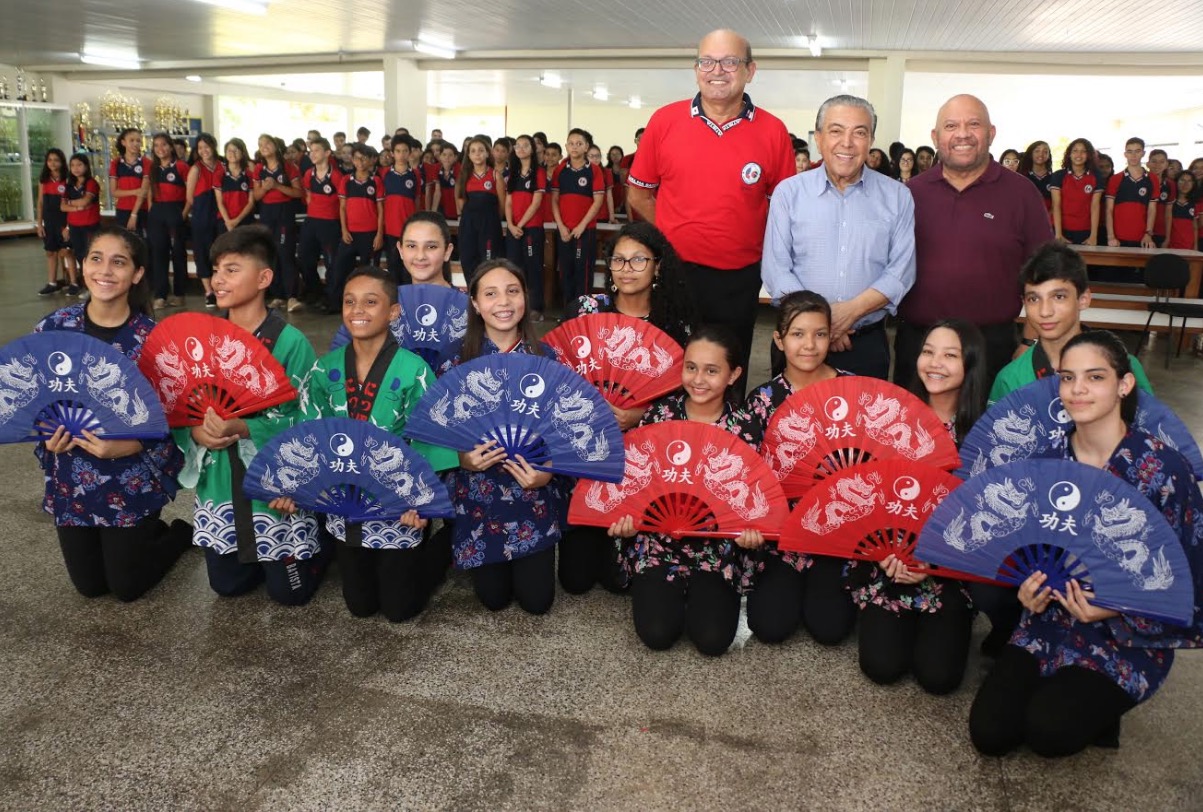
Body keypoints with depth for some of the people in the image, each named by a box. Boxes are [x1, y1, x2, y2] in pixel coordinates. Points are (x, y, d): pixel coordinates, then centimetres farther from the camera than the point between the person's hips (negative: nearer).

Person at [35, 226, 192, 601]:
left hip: (132, 478, -3)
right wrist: (48, 437, -14)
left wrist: (128, 446, -28)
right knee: (90, 585, 15)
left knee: (127, 587, 8)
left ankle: (183, 532, 34)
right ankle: (148, 533, 41)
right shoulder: (53, 328, -5)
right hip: (71, 479, 4)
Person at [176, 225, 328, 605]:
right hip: (219, 484, 5)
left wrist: (242, 428, -30)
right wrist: (196, 431, -19)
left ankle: (325, 538, 34)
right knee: (227, 584, 15)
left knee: (289, 592, 6)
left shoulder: (290, 342, -16)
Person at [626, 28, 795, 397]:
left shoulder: (773, 131, -3)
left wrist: (757, 243, -3)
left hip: (739, 281, 0)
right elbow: (638, 194, 7)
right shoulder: (664, 121, -2)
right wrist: (674, 234, 1)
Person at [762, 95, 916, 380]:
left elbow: (901, 271, -2)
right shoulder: (788, 192, 2)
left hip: (867, 343, 1)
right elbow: (775, 269, -4)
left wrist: (851, 311, -16)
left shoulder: (897, 197, 5)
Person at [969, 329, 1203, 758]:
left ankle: (1097, 706, 11)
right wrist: (1028, 588, -13)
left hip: (1131, 636, -3)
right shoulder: (1048, 458, -2)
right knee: (989, 731, -9)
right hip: (1052, 620, 4)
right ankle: (1063, 689, 19)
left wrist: (1112, 610, -26)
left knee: (1049, 730, -23)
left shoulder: (1163, 468, -15)